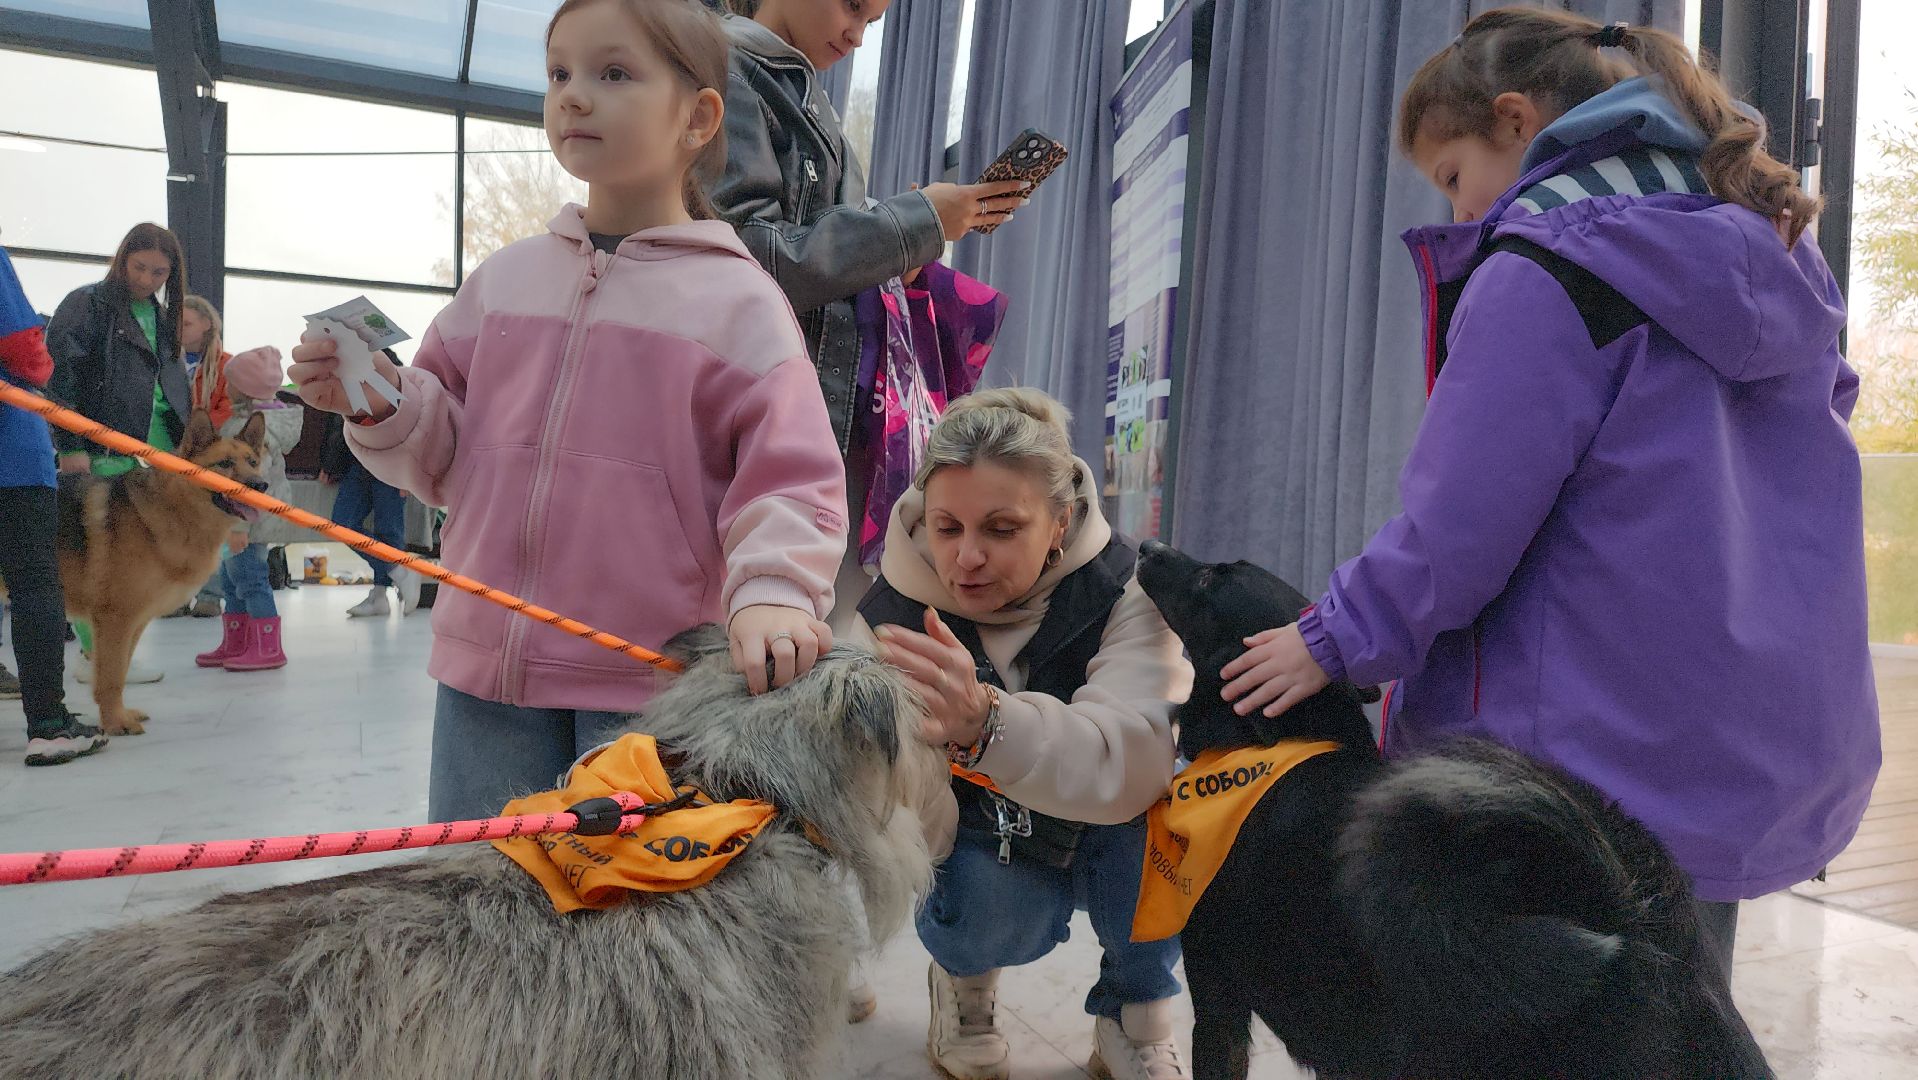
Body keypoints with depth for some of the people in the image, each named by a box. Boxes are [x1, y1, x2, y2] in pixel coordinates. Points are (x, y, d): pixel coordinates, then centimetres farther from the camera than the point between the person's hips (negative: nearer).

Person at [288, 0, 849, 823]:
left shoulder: (737, 300, -5)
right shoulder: (505, 281, 9)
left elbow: (790, 481, -8)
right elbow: (447, 453, 15)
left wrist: (772, 593, -25)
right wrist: (383, 408, -4)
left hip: (651, 686, -4)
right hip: (487, 666, 5)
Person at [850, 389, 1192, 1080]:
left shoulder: (1125, 594, -23)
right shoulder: (892, 611, -19)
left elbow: (1134, 762, -42)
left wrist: (985, 721, -60)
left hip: (1110, 852, 0)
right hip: (984, 851, 0)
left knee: (1153, 809, -32)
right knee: (993, 901, -32)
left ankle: (1132, 1020, -5)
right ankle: (964, 972, 6)